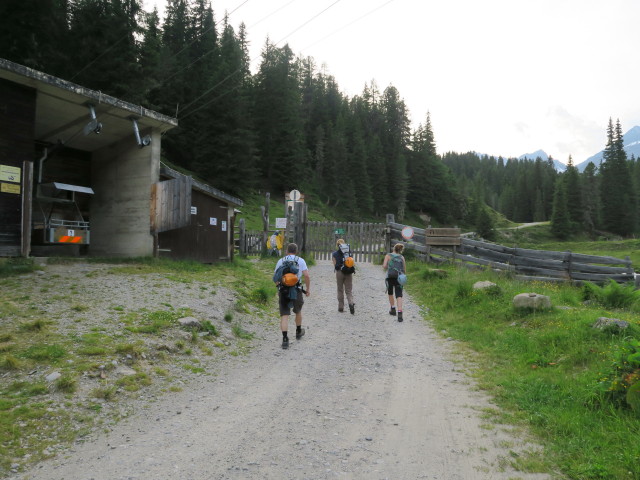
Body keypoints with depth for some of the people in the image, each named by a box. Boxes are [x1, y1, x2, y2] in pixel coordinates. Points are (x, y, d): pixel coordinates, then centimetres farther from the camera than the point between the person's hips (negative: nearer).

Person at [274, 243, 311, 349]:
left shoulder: (280, 261, 8)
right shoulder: (300, 260, 2)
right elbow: (307, 276, -9)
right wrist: (308, 289, 2)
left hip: (283, 291, 0)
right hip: (296, 290, 0)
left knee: (284, 315, -1)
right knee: (298, 311, 23)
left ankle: (285, 339, -13)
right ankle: (298, 332, 42)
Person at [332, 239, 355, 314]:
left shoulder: (334, 254, -3)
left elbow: (335, 265, -4)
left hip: (339, 272, -1)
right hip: (349, 273, 1)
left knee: (340, 290, 12)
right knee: (349, 290, 5)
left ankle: (341, 307, 15)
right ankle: (351, 303, -20)